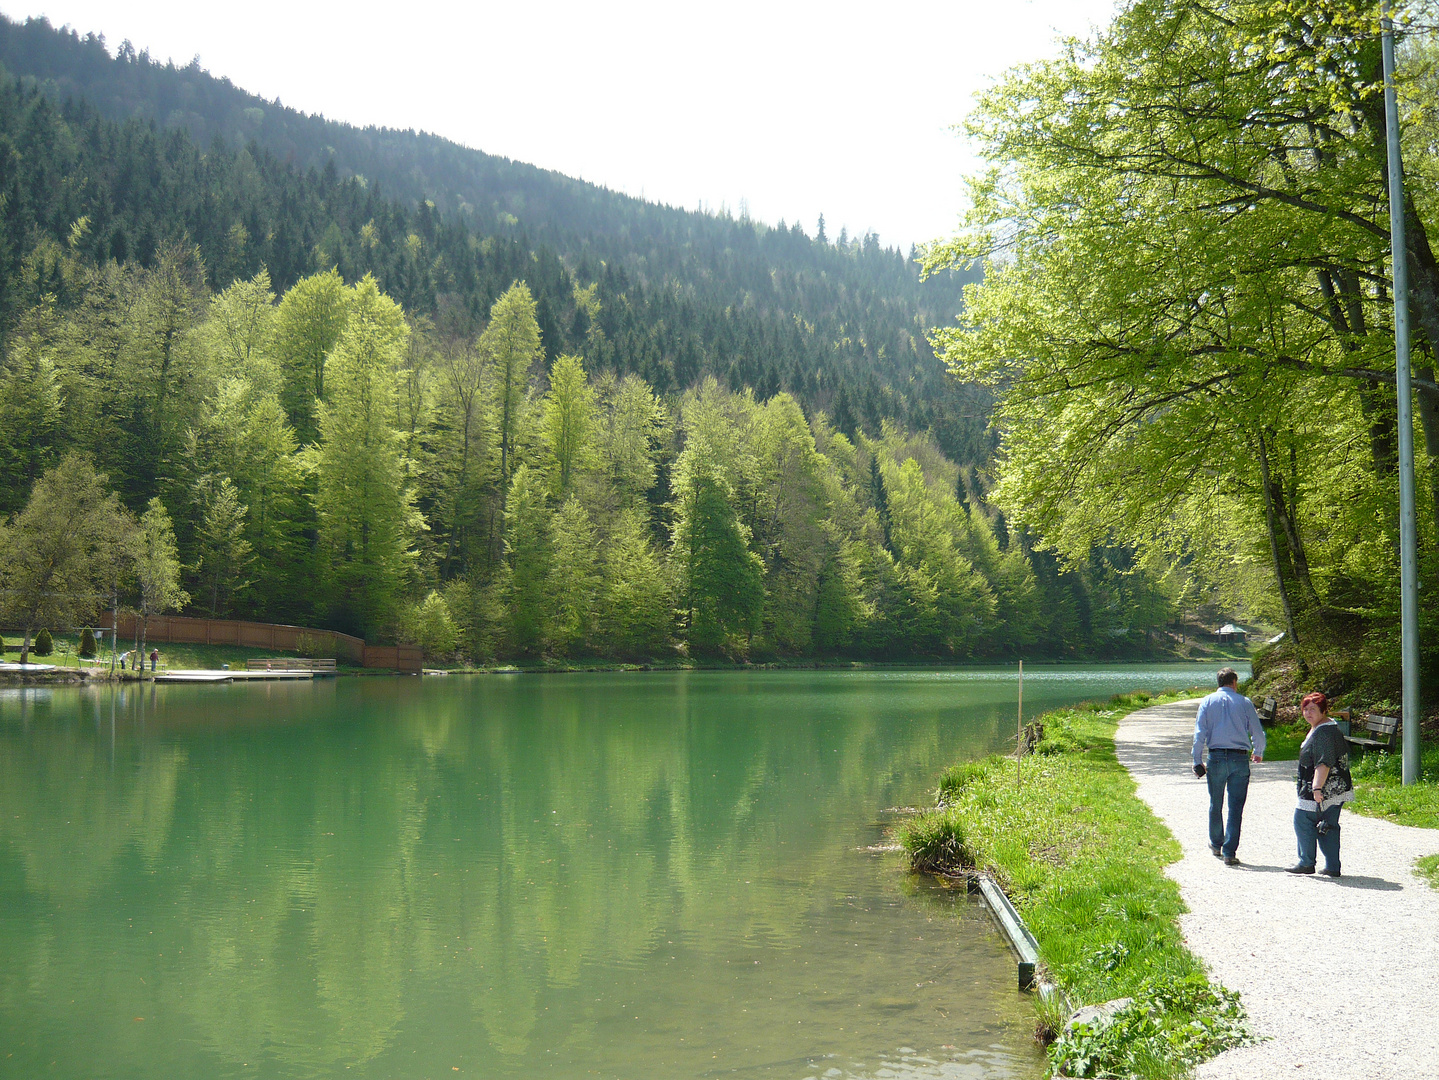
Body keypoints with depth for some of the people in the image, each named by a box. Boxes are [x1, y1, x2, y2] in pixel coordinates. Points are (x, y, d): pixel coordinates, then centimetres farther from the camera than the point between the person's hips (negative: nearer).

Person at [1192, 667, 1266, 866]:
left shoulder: (1208, 702, 4)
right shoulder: (1244, 702, 3)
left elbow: (1199, 734, -2)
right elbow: (1258, 733, 5)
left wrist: (1197, 761, 1)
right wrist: (1258, 753, 24)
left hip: (1216, 758, 1)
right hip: (1240, 758, -1)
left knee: (1215, 805, 16)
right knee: (1236, 808, 1)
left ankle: (1216, 844, 32)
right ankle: (1229, 852, -3)